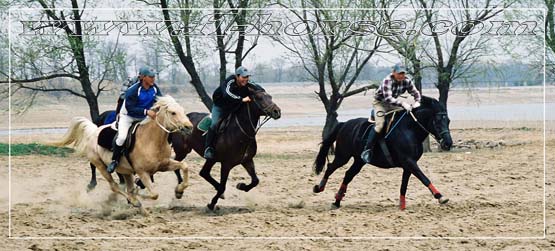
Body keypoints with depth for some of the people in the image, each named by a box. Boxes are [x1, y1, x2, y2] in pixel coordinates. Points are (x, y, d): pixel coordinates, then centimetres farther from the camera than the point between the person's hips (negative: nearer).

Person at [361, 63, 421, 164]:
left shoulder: (406, 81, -12)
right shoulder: (387, 81, -31)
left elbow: (416, 93, -3)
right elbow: (388, 98, -41)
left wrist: (417, 102, -26)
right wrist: (402, 103, -52)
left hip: (393, 103, 7)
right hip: (380, 103, -7)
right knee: (380, 125, -25)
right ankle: (366, 151, -22)